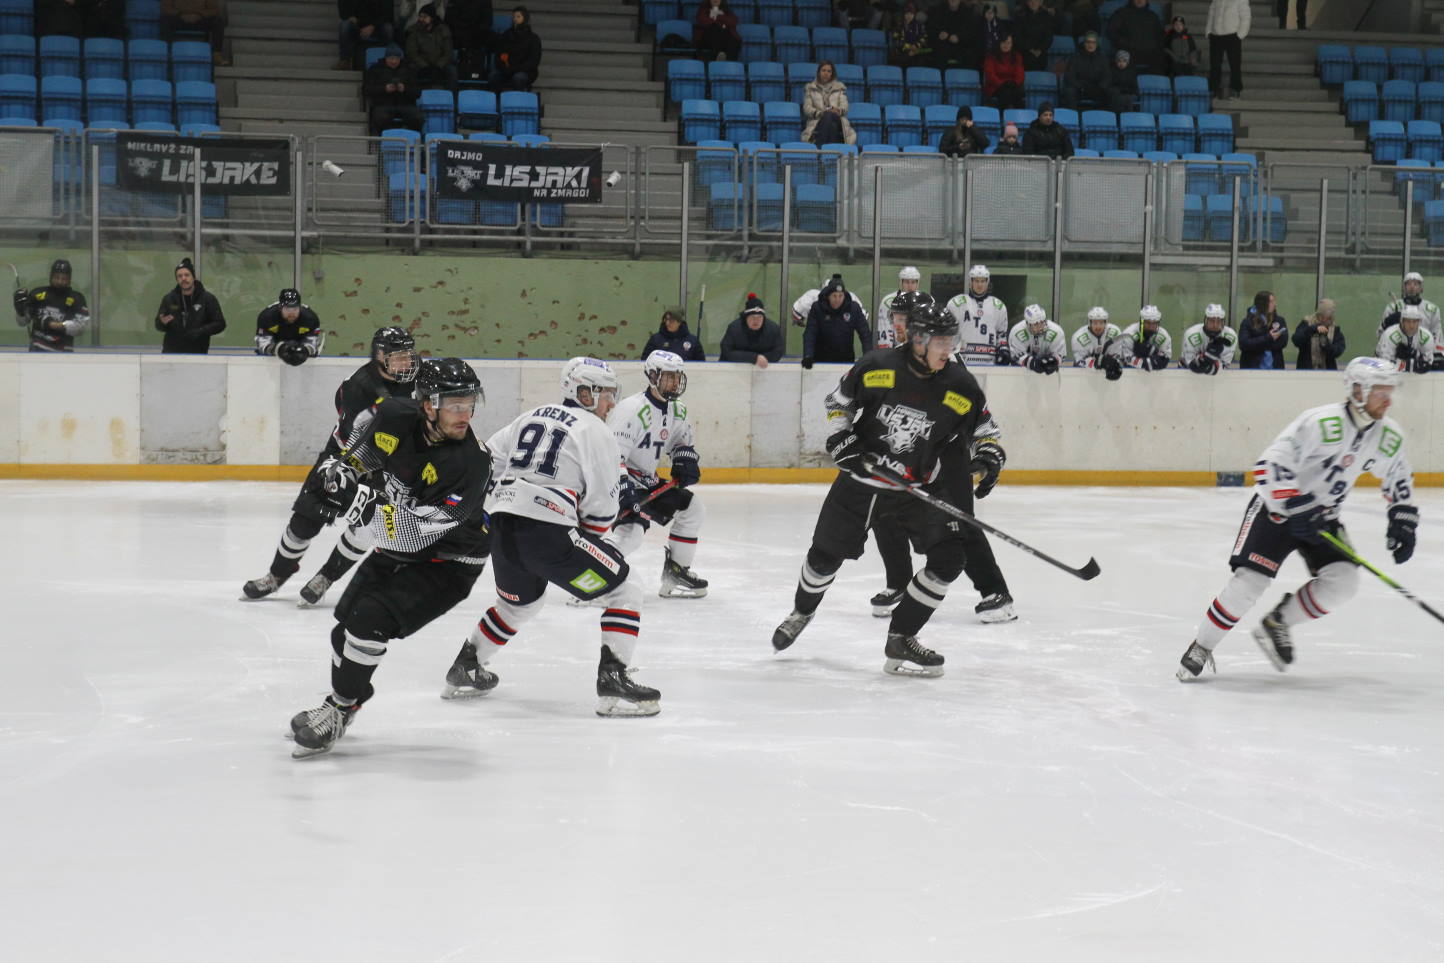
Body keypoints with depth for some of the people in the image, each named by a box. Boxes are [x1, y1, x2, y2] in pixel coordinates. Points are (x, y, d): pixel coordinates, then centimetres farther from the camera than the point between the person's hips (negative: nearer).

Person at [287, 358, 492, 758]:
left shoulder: (469, 463, -32)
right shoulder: (395, 417, -17)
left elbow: (413, 533, -35)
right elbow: (364, 435, 12)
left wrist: (365, 503, -43)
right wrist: (344, 467, 0)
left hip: (446, 563, -7)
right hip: (396, 549, 7)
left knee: (370, 619, -22)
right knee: (346, 621, 17)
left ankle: (338, 712, -4)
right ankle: (342, 701, 42)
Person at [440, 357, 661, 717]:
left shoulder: (532, 417, 21)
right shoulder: (596, 431, 0)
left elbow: (485, 461, 20)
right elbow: (601, 507, -3)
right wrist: (585, 545, 13)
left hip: (502, 526, 8)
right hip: (548, 531, -8)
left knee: (520, 602, 34)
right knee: (623, 590, 3)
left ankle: (464, 670, 39)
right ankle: (613, 681, -9)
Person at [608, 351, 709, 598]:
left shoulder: (677, 411, 6)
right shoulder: (632, 409, -23)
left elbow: (683, 440, 25)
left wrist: (686, 459, 2)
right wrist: (622, 489, -37)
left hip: (647, 480, 9)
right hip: (618, 478, -9)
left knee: (693, 510, 11)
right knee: (632, 530, -28)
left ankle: (676, 572, 20)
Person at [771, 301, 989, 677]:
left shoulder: (961, 386, -12)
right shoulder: (877, 366, -16)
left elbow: (982, 422, 6)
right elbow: (840, 398, 1)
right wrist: (840, 436, -11)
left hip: (918, 488, 1)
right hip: (860, 478, -1)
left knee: (948, 557, -15)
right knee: (826, 553, 10)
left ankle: (900, 640, -3)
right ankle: (803, 611, 44)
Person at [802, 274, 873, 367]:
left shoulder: (853, 308, -9)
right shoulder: (817, 308, -12)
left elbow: (864, 333, -8)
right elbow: (809, 334, -15)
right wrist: (808, 356, -29)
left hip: (846, 360, 1)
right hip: (821, 359, -1)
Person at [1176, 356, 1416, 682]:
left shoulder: (1389, 437, -3)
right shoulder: (1323, 422, -25)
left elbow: (1399, 478, 17)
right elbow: (1271, 463, -29)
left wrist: (1403, 520, 8)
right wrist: (1294, 505, -35)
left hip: (1322, 517, 6)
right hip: (1277, 508, -6)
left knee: (1343, 581, -15)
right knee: (1249, 580, -17)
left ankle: (1277, 623, 5)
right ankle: (1200, 648, -2)